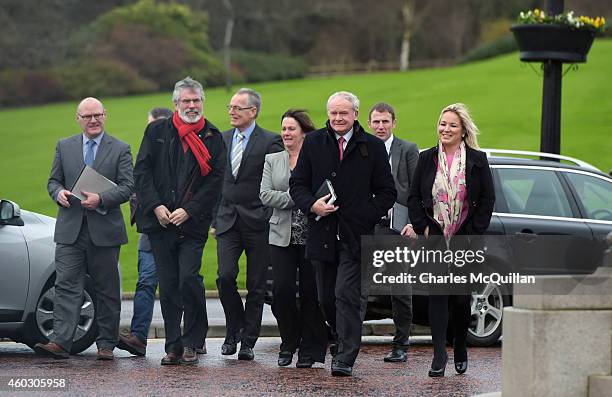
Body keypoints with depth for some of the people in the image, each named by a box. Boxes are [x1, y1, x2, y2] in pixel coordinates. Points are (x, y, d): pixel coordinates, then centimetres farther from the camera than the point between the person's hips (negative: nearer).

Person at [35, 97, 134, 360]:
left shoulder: (120, 149, 4)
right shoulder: (64, 147, 12)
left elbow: (128, 186, -4)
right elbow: (53, 180, 14)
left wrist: (101, 199, -18)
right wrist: (58, 192, -9)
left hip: (104, 230, -1)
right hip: (70, 230, 1)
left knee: (107, 289, 5)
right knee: (66, 285, -8)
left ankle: (106, 344, 13)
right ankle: (60, 342, -14)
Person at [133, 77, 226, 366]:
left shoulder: (212, 138, 4)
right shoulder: (157, 131, 9)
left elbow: (216, 180, -1)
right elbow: (142, 171, 5)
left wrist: (189, 210, -10)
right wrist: (156, 206, -6)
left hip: (192, 222, -2)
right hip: (159, 220, 2)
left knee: (188, 278, -14)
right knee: (167, 284, 3)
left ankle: (192, 342, 1)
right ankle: (173, 346, 9)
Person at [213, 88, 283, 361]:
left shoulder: (270, 142, -3)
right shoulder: (221, 140, 12)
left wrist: (269, 218, -10)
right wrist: (214, 219, 11)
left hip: (257, 222, -3)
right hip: (227, 222, 3)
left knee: (256, 285, 2)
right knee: (225, 277, -11)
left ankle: (248, 342, 10)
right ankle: (234, 329, 9)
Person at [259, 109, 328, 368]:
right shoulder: (272, 160, 12)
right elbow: (265, 195, 0)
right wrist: (296, 198, -11)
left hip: (312, 236, -2)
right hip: (282, 236, 2)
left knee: (310, 291, 0)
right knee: (282, 290, -6)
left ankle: (309, 350, 10)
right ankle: (289, 343, 14)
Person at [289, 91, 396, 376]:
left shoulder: (372, 147, 2)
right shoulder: (313, 143, 8)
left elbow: (387, 192, 5)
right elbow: (297, 184, 10)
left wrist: (367, 216, -9)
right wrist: (312, 205, -9)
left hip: (355, 236, -3)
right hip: (322, 233, 3)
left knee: (347, 296, -11)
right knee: (326, 298, 10)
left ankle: (345, 358, -9)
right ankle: (344, 340, 33)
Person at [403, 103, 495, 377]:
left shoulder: (477, 161, 2)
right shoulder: (427, 159, 6)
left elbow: (487, 199, 1)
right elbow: (414, 197, 8)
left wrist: (473, 233, -6)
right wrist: (422, 228, -4)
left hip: (465, 239, 0)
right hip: (434, 238, 1)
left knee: (461, 297, 4)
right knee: (437, 294, -9)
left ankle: (460, 349, 23)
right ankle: (439, 354, -13)